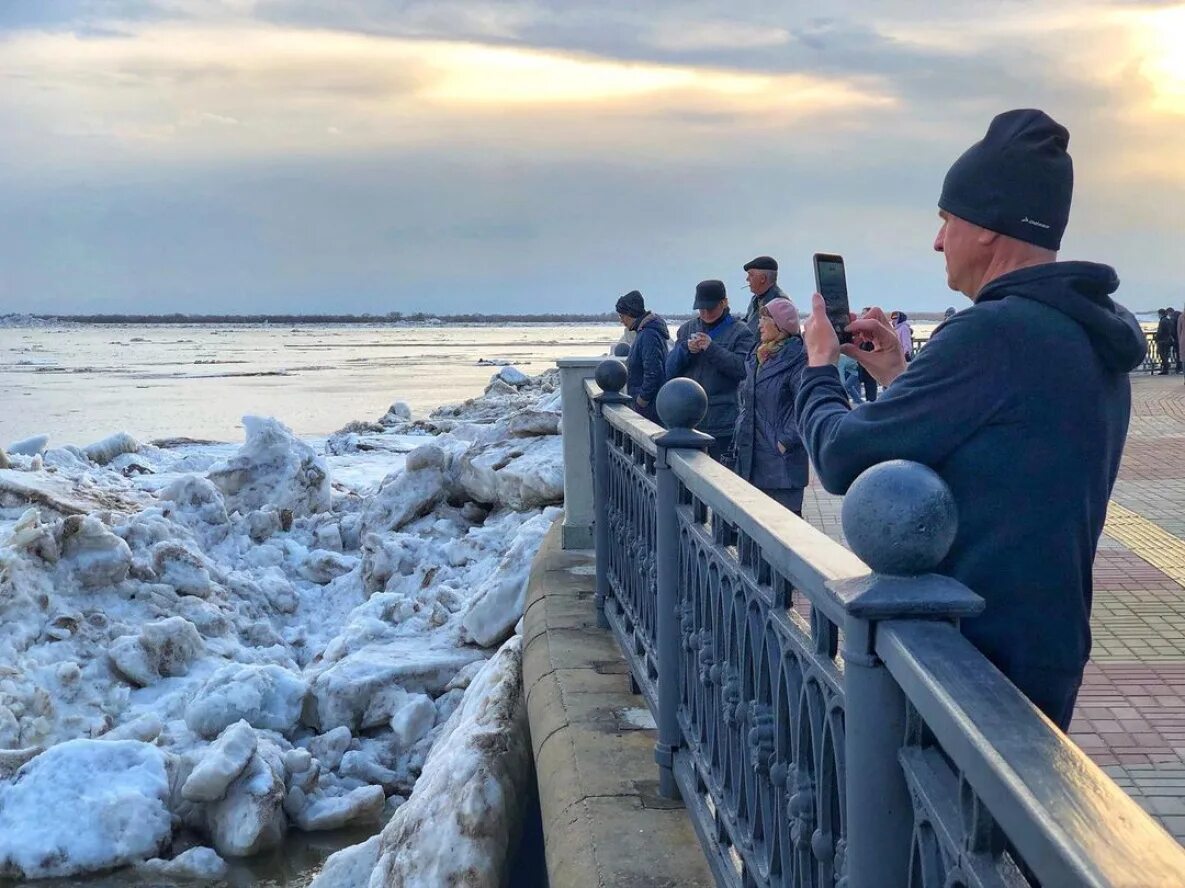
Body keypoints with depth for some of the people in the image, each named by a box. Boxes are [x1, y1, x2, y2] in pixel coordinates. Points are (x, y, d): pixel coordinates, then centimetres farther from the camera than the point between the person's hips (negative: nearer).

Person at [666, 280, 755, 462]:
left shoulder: (739, 332, 0)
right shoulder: (687, 329, 14)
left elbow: (744, 368, -14)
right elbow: (670, 370, 9)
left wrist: (712, 348, -18)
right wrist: (686, 349, -10)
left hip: (722, 422, -4)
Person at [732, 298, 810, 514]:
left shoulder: (797, 362, -13)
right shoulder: (757, 359, 14)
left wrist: (787, 441, -18)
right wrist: (741, 435, 15)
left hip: (782, 462, -9)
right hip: (753, 459, 9)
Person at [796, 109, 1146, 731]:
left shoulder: (995, 333, -21)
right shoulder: (1093, 336, 9)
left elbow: (843, 459, -17)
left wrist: (819, 366, 2)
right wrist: (900, 377, 16)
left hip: (974, 654, -9)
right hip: (1052, 646, 9)